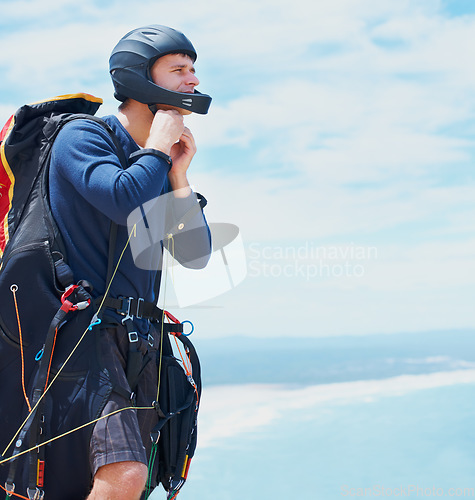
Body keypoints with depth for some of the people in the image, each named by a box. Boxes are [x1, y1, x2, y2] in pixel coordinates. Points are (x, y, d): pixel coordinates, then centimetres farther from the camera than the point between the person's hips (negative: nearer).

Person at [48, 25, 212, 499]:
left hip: (141, 335, 8)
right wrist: (158, 146, -7)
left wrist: (179, 176, 5)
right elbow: (123, 201, -25)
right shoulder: (83, 136, -4)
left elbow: (195, 255, 13)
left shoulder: (163, 162, 18)